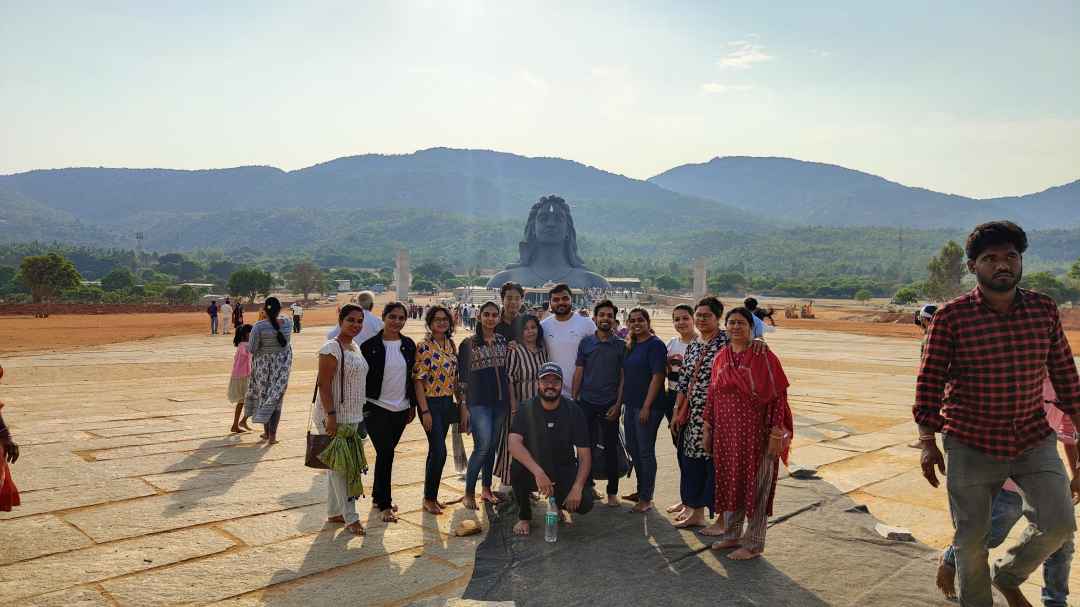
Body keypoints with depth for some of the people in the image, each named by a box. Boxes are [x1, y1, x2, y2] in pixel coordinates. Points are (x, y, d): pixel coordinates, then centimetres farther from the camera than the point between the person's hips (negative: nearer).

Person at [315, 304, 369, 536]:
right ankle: (350, 518, 4)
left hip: (352, 418, 9)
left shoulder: (355, 347, 13)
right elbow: (324, 384, -18)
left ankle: (333, 512, 24)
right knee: (340, 466, -3)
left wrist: (359, 416, 19)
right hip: (334, 418, -9)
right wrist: (331, 415, -23)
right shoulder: (332, 348, -14)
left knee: (336, 466, 15)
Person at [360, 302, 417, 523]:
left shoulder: (409, 345, 5)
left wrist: (412, 405, 11)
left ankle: (378, 495, 29)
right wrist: (361, 407, -6)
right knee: (385, 452, -9)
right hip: (377, 408, -4)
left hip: (401, 409, 4)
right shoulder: (370, 345, -8)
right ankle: (384, 505, 1)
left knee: (387, 453, 13)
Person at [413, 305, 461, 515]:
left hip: (447, 402, 7)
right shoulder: (424, 346, -12)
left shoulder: (450, 344, 8)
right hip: (430, 403, -7)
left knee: (436, 450, 13)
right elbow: (418, 380, -14)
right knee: (439, 451, -8)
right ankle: (429, 499, 5)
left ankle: (430, 496, 23)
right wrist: (424, 411, -16)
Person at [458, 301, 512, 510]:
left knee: (492, 446, 10)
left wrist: (512, 400, 10)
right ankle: (469, 493, 0)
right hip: (478, 402, -4)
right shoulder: (468, 344, -4)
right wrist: (464, 407, -8)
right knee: (483, 446, -12)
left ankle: (486, 489, 23)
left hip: (500, 402, 5)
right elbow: (462, 378, -4)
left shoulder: (503, 341, 9)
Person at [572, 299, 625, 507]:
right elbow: (578, 373, 6)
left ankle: (612, 492, 15)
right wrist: (573, 400, 0)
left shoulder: (621, 345, 2)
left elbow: (623, 377, 1)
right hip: (587, 403, 1)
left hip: (609, 405, -1)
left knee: (610, 448, 5)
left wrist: (618, 404, -6)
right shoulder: (585, 342, 5)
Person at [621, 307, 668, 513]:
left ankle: (646, 498, 7)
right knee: (633, 449, 14)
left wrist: (646, 407, -19)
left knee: (645, 451, -2)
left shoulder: (655, 344, -10)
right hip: (631, 405, 8)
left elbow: (657, 377, -16)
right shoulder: (632, 346, 14)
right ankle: (641, 490, 28)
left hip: (648, 407, -8)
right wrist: (621, 403, 15)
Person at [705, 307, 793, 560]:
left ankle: (754, 543, 18)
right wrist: (708, 429, 11)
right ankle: (731, 534, 31)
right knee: (729, 483, 15)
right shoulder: (720, 358, 7)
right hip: (726, 433, 5)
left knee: (755, 487, 5)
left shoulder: (764, 357, -10)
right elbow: (712, 396, 12)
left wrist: (777, 434, -14)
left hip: (756, 433, -5)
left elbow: (778, 397, -11)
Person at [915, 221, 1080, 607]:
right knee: (971, 538, 7)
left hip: (1034, 440, 3)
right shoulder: (951, 316, -11)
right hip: (971, 445, -3)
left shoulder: (1044, 309, -1)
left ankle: (1007, 576, 28)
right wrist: (927, 443, -7)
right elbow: (929, 380, -7)